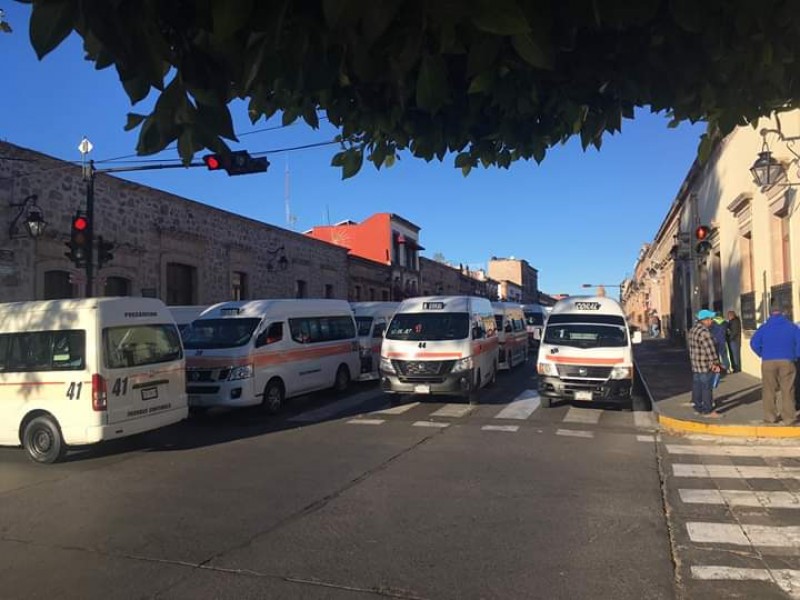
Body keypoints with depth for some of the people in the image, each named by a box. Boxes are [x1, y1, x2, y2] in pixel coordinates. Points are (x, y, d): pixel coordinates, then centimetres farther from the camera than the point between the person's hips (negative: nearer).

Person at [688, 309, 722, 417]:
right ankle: (708, 411, 2)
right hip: (705, 365, -10)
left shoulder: (693, 330, 10)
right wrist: (716, 363, -13)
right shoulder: (704, 332, -21)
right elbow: (710, 349, -20)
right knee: (706, 388, -3)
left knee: (697, 386, 13)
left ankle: (698, 408, 20)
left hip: (695, 364, 10)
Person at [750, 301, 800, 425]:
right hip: (787, 362, 0)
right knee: (787, 391, 4)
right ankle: (789, 418, 5)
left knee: (769, 391, 7)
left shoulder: (764, 328, 3)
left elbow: (754, 343, -3)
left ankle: (770, 416, 11)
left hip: (768, 362, 0)